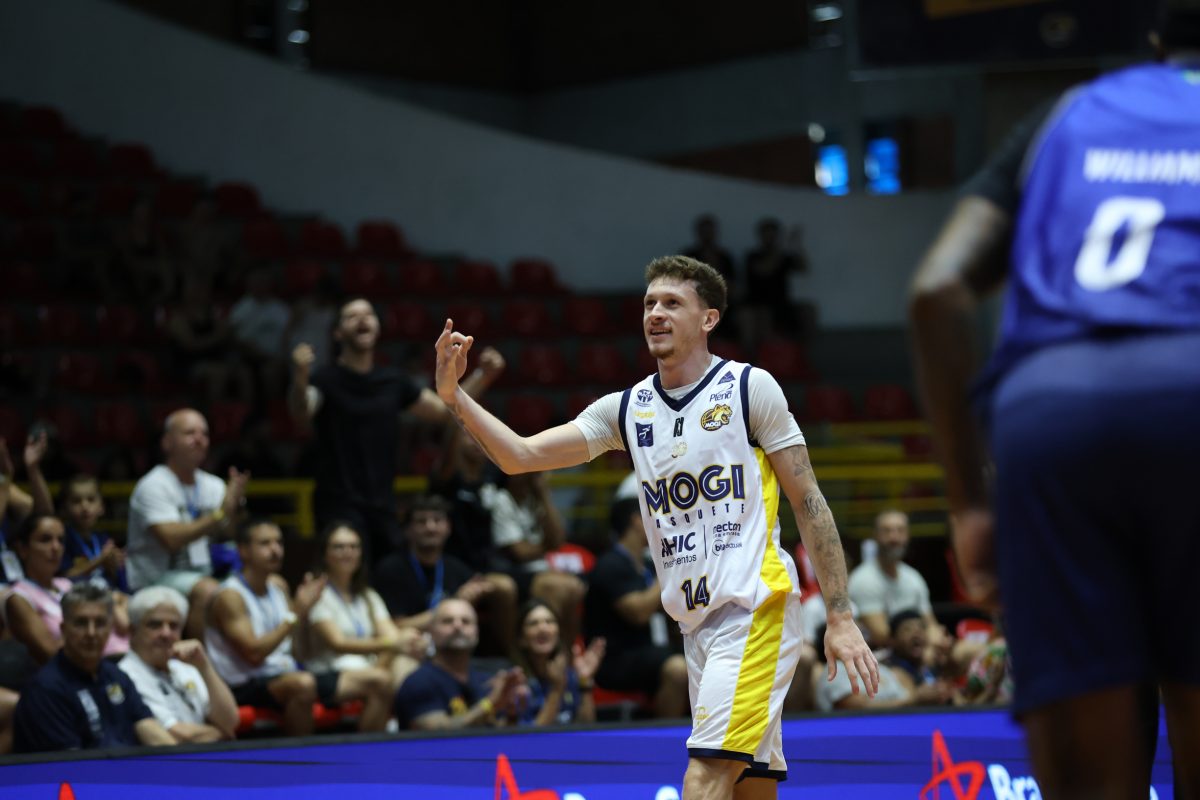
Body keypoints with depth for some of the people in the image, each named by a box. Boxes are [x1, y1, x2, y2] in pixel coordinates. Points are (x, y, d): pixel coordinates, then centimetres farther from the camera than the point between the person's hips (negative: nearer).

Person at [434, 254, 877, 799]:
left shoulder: (750, 387, -2)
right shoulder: (627, 409, 11)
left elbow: (809, 503, -2)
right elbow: (520, 456, 7)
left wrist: (841, 618, -7)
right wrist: (454, 396, -8)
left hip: (755, 608, -6)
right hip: (696, 624, 6)